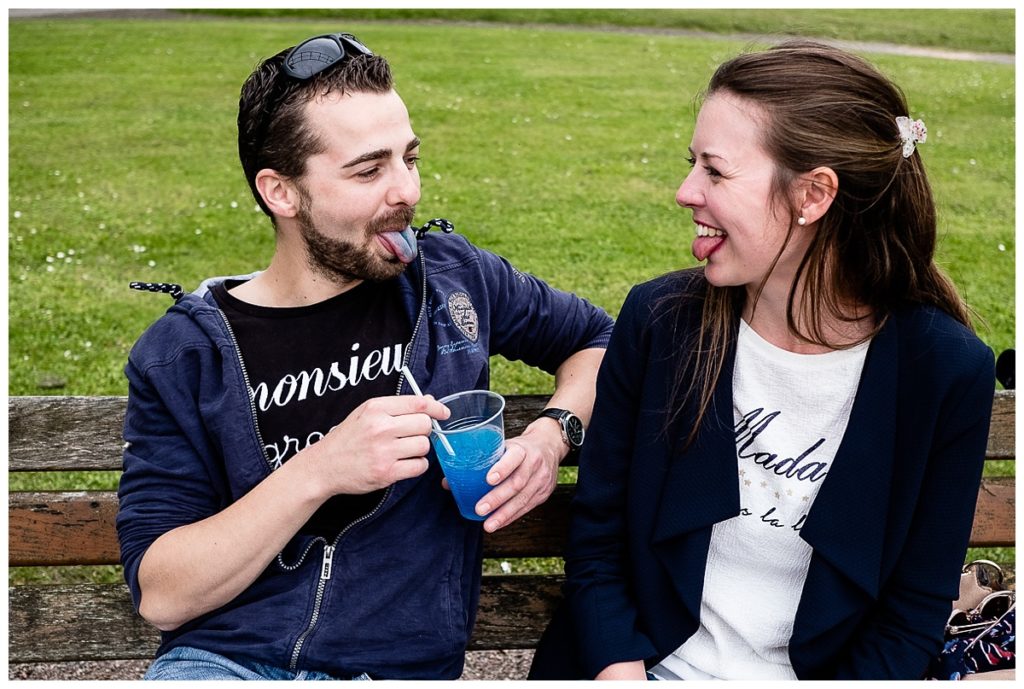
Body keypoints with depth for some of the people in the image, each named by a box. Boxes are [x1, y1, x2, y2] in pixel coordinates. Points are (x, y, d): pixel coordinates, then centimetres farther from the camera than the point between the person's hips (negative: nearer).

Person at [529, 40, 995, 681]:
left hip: (823, 674, 1)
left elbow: (916, 608, -3)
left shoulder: (948, 370, -11)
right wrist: (620, 673, -14)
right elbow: (596, 544, -2)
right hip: (650, 666, -1)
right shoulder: (658, 320, -8)